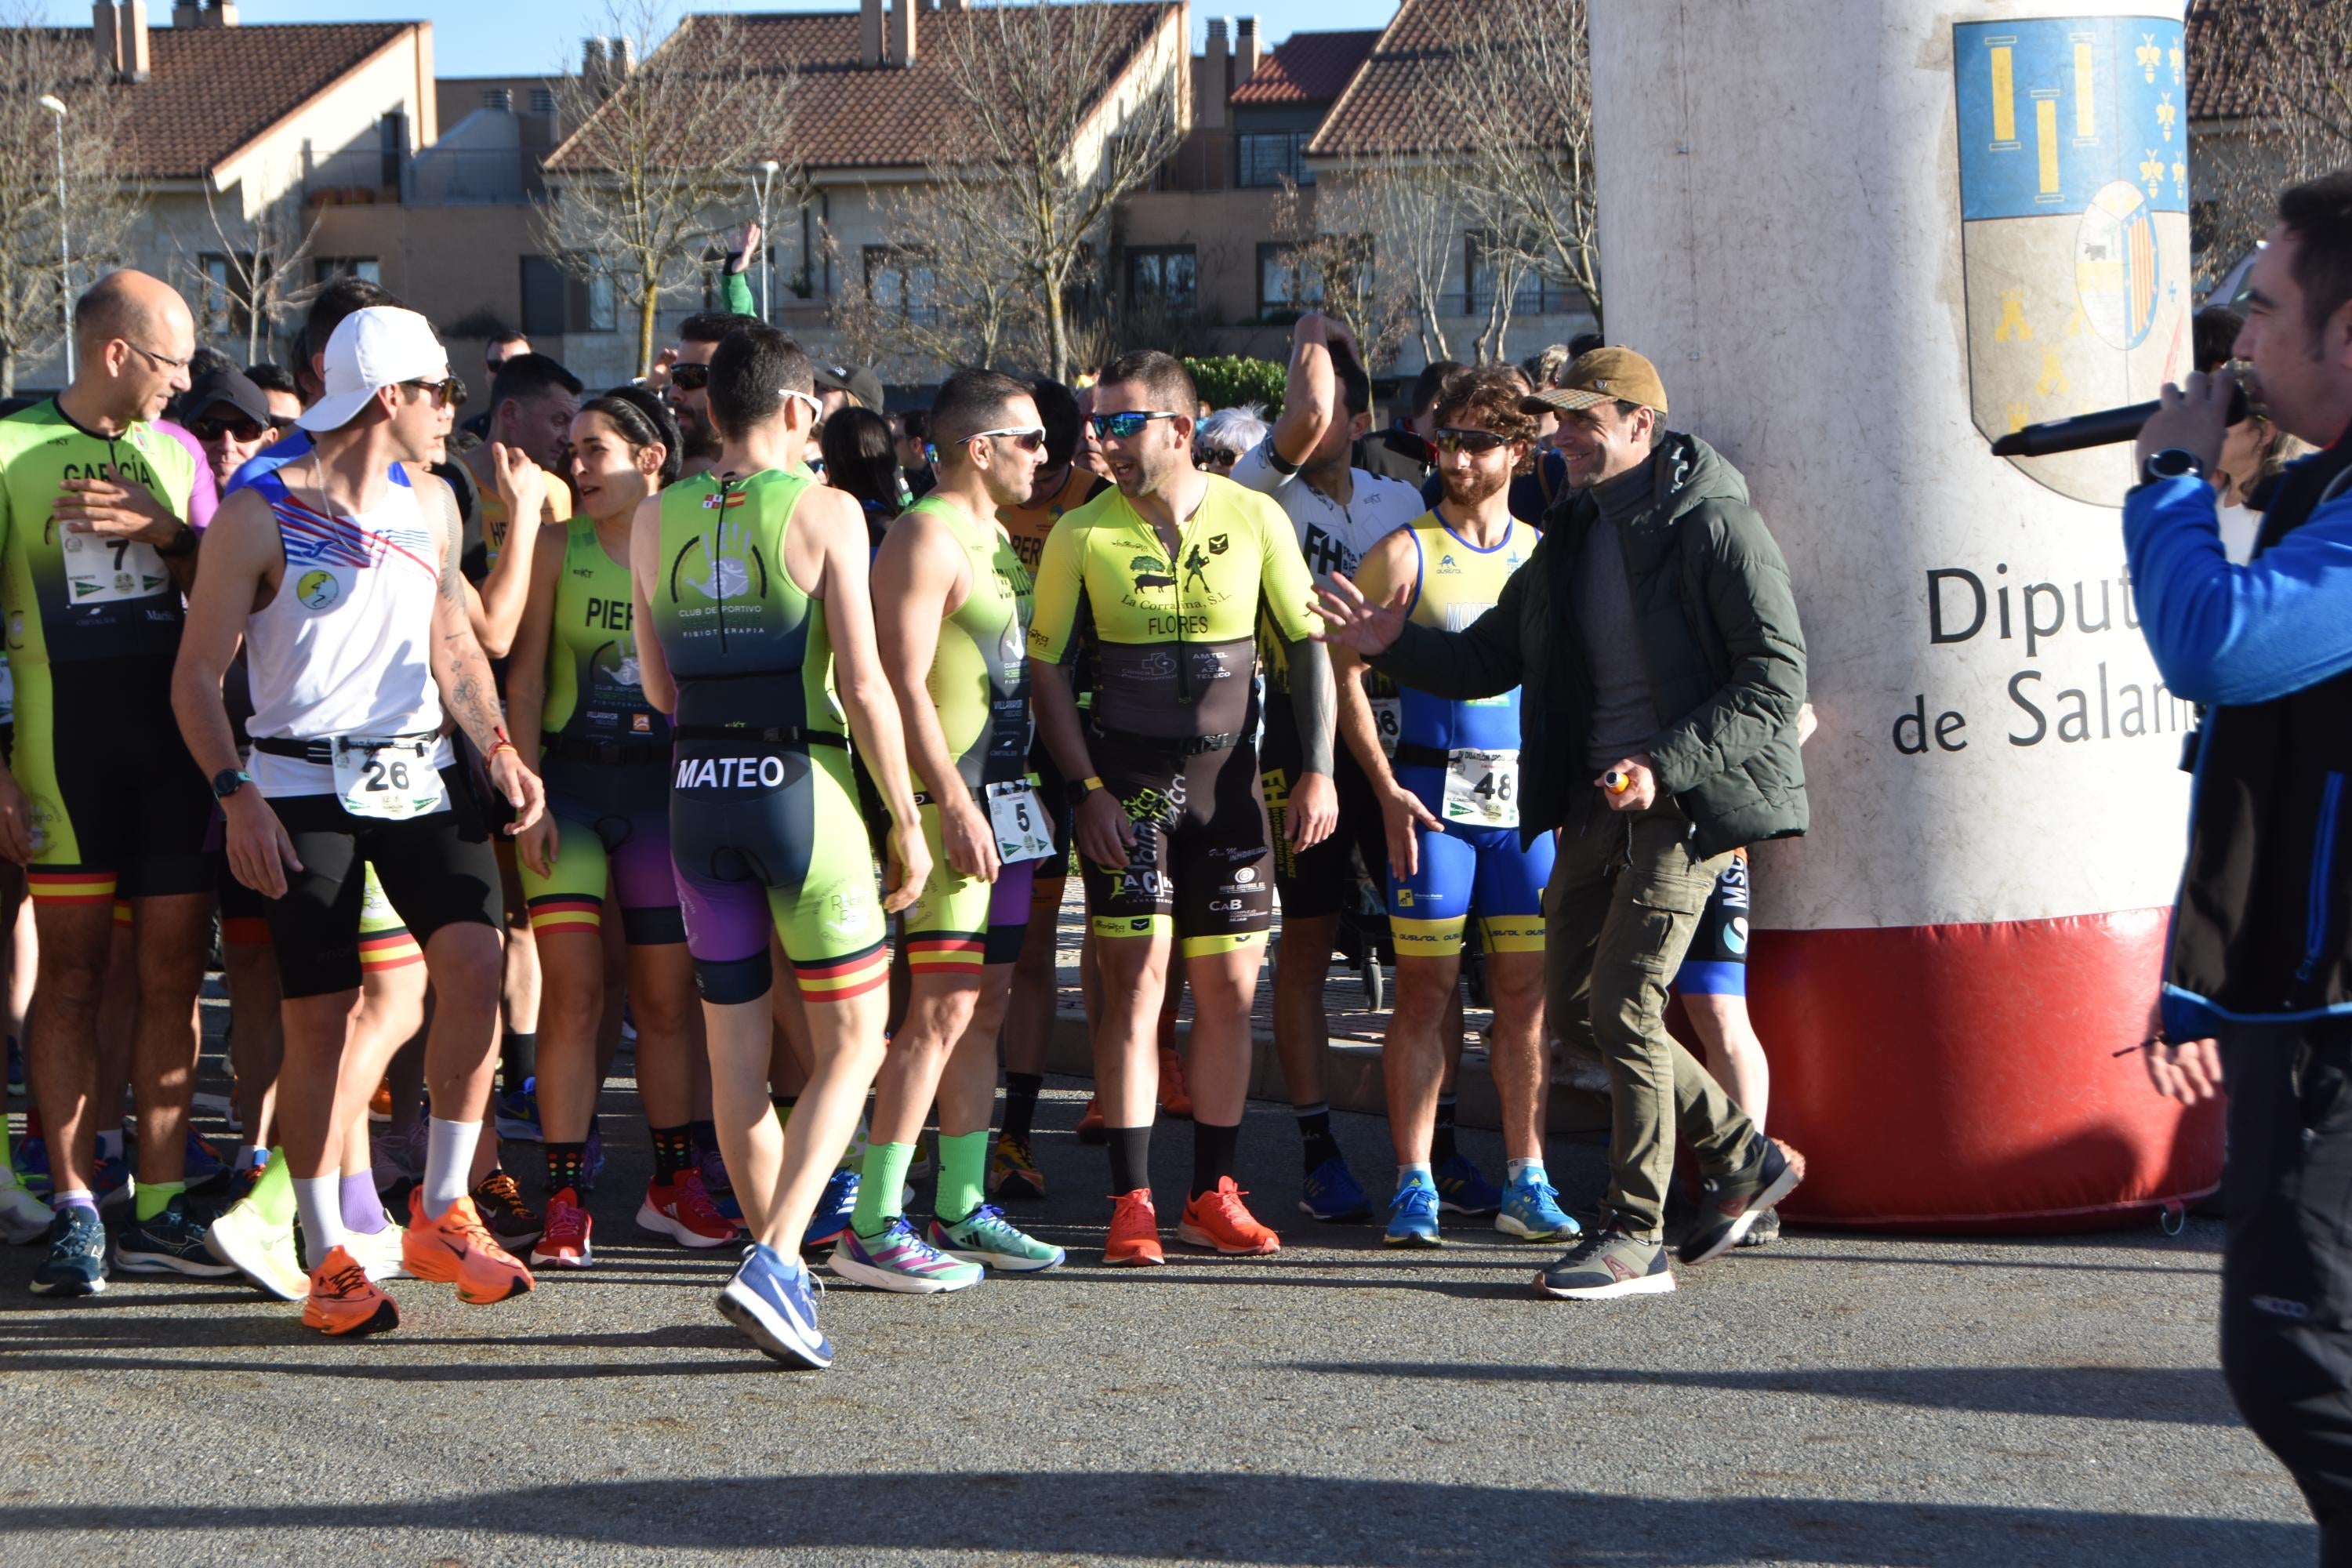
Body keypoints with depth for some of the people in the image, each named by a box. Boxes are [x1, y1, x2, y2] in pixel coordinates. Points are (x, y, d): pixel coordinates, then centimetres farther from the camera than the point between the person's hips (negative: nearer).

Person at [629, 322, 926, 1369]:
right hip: (802, 786, -4)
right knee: (852, 1042, 3)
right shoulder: (822, 513, -8)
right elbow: (863, 684, -11)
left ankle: (781, 1267, 19)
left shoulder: (656, 520, 5)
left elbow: (658, 687, 11)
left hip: (699, 792, 5)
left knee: (736, 1054, 12)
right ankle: (773, 1261, -12)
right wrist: (906, 820, -4)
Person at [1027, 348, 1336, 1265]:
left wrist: (1316, 770, -1)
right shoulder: (1080, 535, -4)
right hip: (1126, 779, -2)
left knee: (1230, 990, 4)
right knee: (1137, 976, -10)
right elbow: (1046, 666, 1)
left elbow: (1307, 645, 6)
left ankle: (1213, 1193, 15)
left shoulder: (1255, 520, -1)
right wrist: (1086, 788, -7)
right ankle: (1131, 1203, -7)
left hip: (1228, 778, 2)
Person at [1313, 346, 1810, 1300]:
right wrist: (1394, 645, 1)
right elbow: (1489, 658, 19)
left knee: (1624, 1006, -13)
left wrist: (1667, 765, -23)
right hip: (1596, 802, 9)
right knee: (1574, 1007, 10)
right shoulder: (1573, 535, 14)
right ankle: (1742, 1157, 25)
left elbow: (1776, 678, -15)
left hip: (1686, 802, -9)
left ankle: (1634, 1237, -5)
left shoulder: (1712, 525, -11)